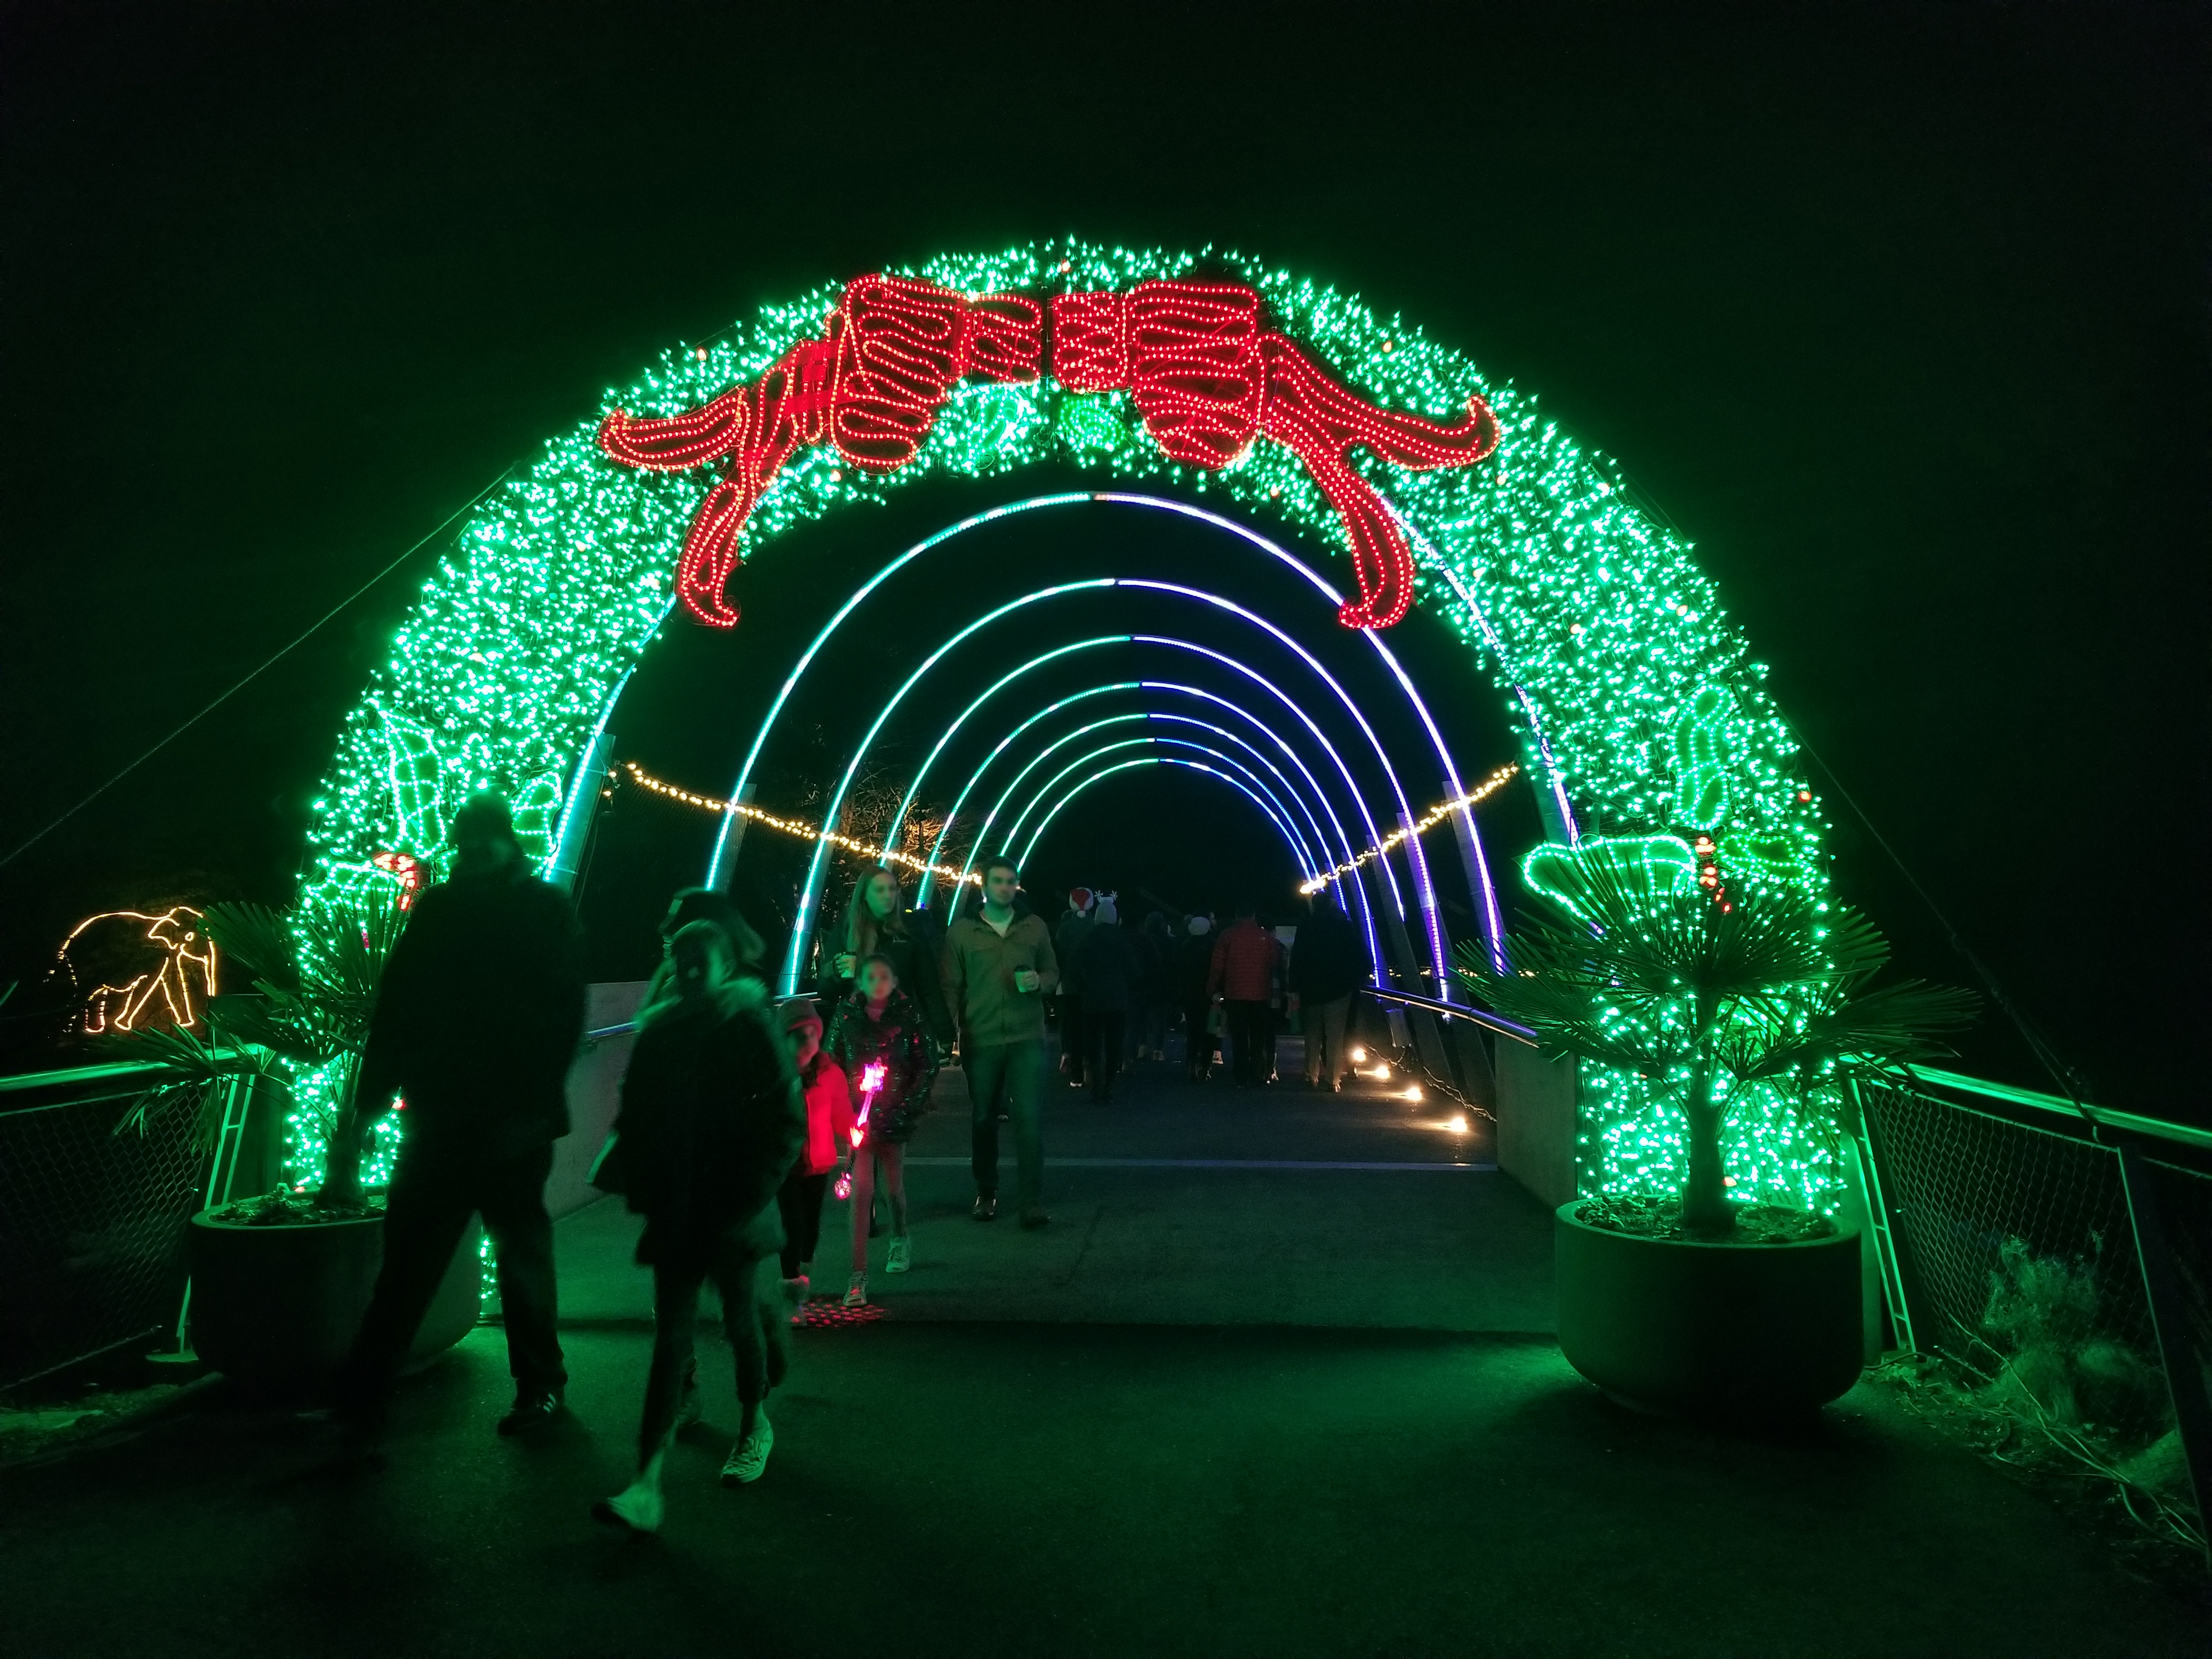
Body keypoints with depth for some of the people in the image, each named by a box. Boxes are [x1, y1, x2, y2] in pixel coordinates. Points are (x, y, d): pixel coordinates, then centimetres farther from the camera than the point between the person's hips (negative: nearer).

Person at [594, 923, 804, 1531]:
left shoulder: (751, 1028, -9)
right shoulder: (656, 1033, 2)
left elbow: (787, 1122, -8)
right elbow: (634, 1122, 11)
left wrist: (752, 1197, -12)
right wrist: (643, 1194, 5)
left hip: (731, 1209, -2)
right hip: (675, 1212, 2)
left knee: (740, 1319, 13)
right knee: (671, 1334, 2)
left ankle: (754, 1426, 37)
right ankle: (647, 1485, 13)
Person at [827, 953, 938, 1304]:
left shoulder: (907, 1015, -3)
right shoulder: (846, 1016, -1)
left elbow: (928, 1063, 1)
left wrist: (912, 1103, -7)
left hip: (894, 1114, 0)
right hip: (859, 1114, 0)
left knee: (893, 1187, 13)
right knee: (861, 1191, -6)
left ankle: (900, 1240, 43)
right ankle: (859, 1276, -1)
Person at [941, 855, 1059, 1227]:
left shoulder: (1035, 928, 7)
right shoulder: (961, 930, 3)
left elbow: (1053, 973, 14)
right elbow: (951, 987, 3)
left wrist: (1040, 982, -8)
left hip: (1027, 1038, 0)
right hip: (980, 1040, 0)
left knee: (1028, 1117, -5)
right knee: (984, 1119, 11)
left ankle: (1033, 1203, 2)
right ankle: (986, 1193, 29)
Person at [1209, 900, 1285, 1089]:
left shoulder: (1227, 935, -2)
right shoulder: (1267, 938, 1)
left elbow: (1217, 967, -4)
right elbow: (1276, 966, 5)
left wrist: (1212, 990, 2)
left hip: (1235, 995, -1)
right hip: (1261, 995, 1)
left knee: (1239, 1038, 5)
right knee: (1258, 1038, 9)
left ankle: (1241, 1077, 4)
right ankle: (1256, 1077, 9)